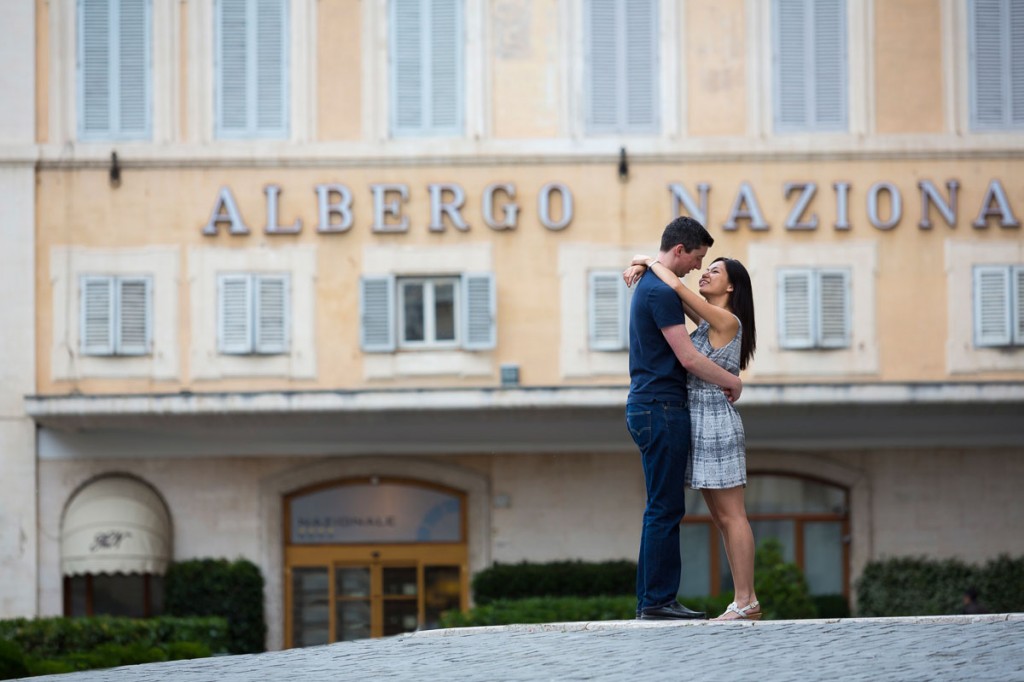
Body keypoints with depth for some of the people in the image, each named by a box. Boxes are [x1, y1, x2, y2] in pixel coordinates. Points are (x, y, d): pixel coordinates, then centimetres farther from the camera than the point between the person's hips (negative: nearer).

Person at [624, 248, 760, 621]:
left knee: (731, 517, -8)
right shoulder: (709, 321, 14)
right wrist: (645, 266, 1)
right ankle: (745, 601, 8)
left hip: (716, 422, -10)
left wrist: (651, 260, -3)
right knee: (722, 519, 8)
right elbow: (675, 289, 19)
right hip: (701, 421, 10)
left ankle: (745, 601, -7)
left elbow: (676, 287, -18)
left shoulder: (727, 321, -11)